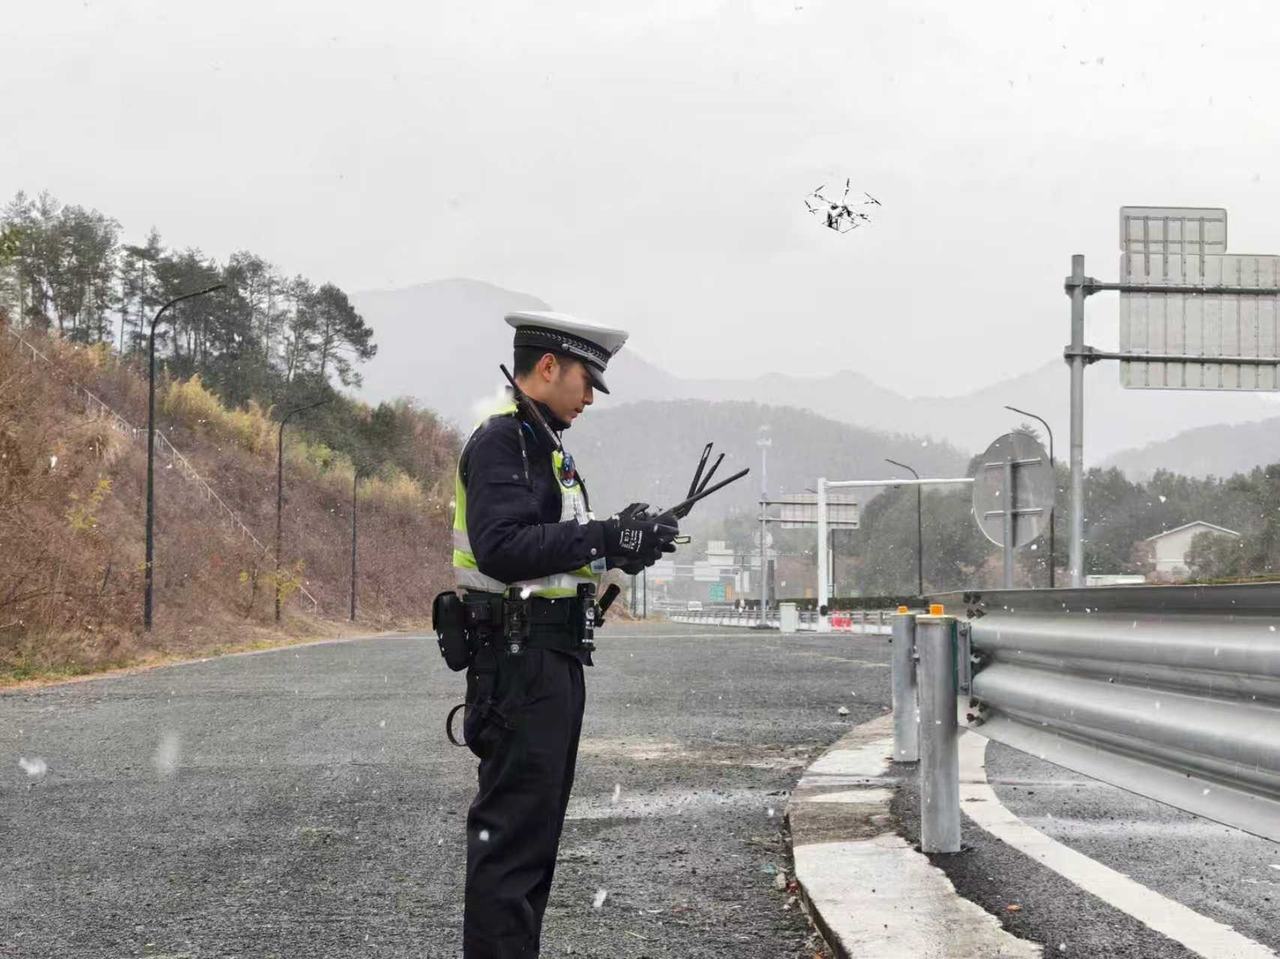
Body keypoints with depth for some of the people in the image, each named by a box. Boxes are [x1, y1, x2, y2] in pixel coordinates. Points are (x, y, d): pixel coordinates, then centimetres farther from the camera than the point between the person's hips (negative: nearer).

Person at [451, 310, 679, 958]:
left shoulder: (543, 442, 19)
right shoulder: (500, 439, -13)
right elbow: (502, 547, -25)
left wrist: (622, 541, 6)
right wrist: (604, 538, -25)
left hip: (554, 659, 11)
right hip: (520, 657, -10)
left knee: (538, 825, 15)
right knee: (512, 829, -9)